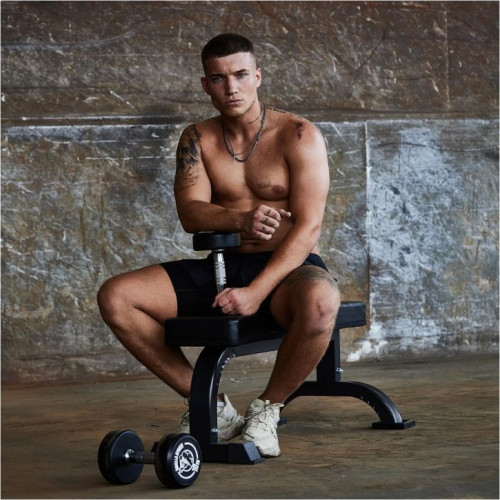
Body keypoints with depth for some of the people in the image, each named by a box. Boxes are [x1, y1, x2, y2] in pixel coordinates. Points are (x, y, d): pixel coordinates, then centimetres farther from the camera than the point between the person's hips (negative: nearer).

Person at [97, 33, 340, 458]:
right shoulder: (198, 140, 7)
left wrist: (256, 292, -27)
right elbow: (190, 213, -7)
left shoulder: (298, 136, -7)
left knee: (319, 302, -42)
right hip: (223, 265, 5)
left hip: (289, 266, -4)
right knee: (115, 297, -15)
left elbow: (307, 228, -15)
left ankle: (268, 408, -12)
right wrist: (241, 220, -30)